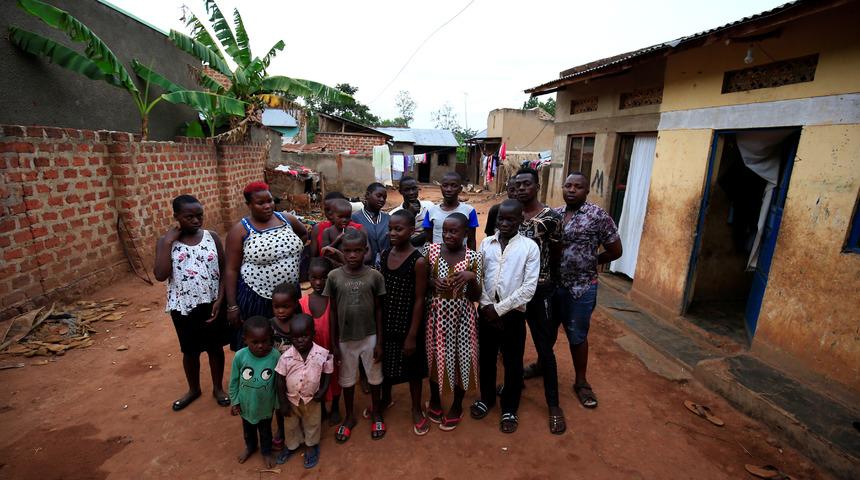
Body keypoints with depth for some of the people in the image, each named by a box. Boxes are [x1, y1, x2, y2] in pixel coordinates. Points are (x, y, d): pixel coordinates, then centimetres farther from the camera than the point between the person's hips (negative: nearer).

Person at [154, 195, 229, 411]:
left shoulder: (212, 237, -4)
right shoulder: (165, 242, -6)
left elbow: (224, 271, -2)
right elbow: (160, 275, -19)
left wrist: (219, 300, -10)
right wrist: (168, 241, -20)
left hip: (211, 304, 1)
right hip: (183, 306, 0)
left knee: (215, 347, 15)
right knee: (190, 351, 17)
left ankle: (218, 388, 35)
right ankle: (193, 389, 40)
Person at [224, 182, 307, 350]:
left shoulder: (287, 219, 1)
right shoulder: (240, 230, -11)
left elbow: (304, 233, 23)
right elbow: (231, 269, -9)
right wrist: (232, 306, -10)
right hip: (257, 297, -4)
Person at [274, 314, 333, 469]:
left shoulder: (323, 354, -24)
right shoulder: (286, 357, -22)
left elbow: (327, 374, -7)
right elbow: (280, 381, -11)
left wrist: (322, 391, -18)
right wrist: (283, 403, -8)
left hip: (312, 399, -1)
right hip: (291, 399, 1)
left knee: (312, 424, 22)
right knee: (292, 425, 25)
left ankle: (311, 446, 48)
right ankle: (292, 446, 53)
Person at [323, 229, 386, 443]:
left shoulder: (375, 276, -11)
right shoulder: (334, 276, -9)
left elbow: (379, 310, -5)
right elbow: (333, 312, -2)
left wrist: (379, 342, -4)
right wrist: (334, 343, -1)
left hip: (369, 337, -1)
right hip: (345, 338, 1)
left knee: (374, 376, 17)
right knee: (346, 378, 18)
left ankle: (376, 412, 41)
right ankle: (349, 416, 41)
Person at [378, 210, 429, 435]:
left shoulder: (418, 261, -19)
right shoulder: (384, 255, -2)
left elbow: (419, 300, -16)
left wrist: (412, 335, -14)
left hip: (407, 323, -5)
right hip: (385, 321, 5)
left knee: (412, 367, 14)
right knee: (385, 362, 22)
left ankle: (416, 409, 36)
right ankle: (385, 398, 48)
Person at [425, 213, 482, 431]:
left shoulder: (474, 257, -9)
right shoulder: (431, 250, -6)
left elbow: (475, 297, -8)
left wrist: (472, 278, -26)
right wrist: (433, 282, -17)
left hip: (462, 315, -1)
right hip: (436, 313, 1)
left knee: (460, 358, 11)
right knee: (435, 356, 15)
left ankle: (457, 406, 37)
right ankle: (435, 400, 43)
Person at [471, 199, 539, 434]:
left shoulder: (530, 247, -8)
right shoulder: (486, 243, 2)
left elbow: (529, 287, -12)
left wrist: (500, 308, -15)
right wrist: (487, 305, -11)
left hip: (513, 314, -3)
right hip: (486, 311, 3)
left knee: (513, 363, 12)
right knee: (486, 358, 18)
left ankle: (509, 409, 32)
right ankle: (487, 398, 41)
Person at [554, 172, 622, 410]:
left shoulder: (598, 216, -11)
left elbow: (615, 251, -6)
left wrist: (587, 263, 0)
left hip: (581, 287, -4)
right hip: (551, 284, 4)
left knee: (577, 336, 10)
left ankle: (581, 382, 30)